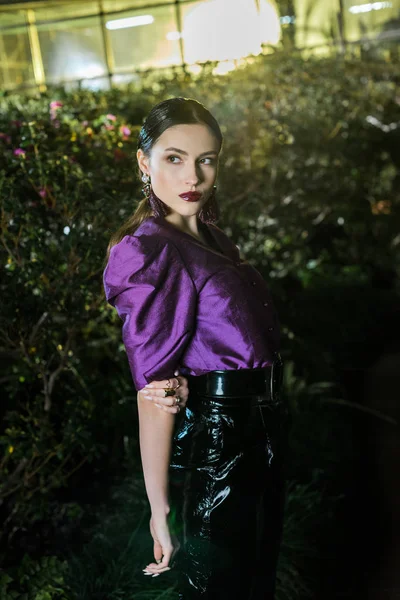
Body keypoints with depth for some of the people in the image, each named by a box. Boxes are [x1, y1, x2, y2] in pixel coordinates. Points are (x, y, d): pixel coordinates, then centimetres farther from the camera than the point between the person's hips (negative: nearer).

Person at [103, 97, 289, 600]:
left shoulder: (212, 238, 8)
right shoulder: (152, 252, -18)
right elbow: (154, 391, -22)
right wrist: (159, 506, -21)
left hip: (263, 428, 8)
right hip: (213, 440, -8)